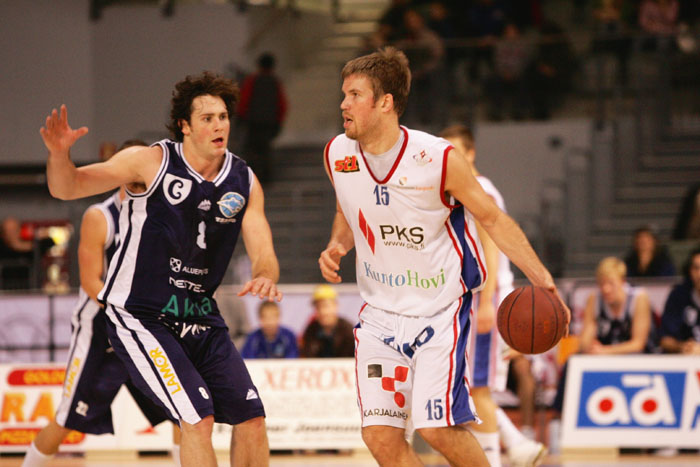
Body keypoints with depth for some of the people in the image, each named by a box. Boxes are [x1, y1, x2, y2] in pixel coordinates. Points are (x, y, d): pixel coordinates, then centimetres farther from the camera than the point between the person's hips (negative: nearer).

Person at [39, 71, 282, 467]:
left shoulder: (244, 182, 3)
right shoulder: (151, 162, -10)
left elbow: (263, 252, 2)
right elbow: (66, 188, -10)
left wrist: (264, 278, -23)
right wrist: (59, 154, -33)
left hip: (200, 316, 6)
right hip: (140, 316, -6)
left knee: (252, 420, 2)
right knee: (199, 420, -19)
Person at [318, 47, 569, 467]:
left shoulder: (438, 160, -18)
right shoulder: (337, 156, -4)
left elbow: (492, 219, -7)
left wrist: (541, 280, -14)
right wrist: (336, 247, -4)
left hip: (440, 308, -4)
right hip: (381, 310, 5)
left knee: (438, 427, -15)